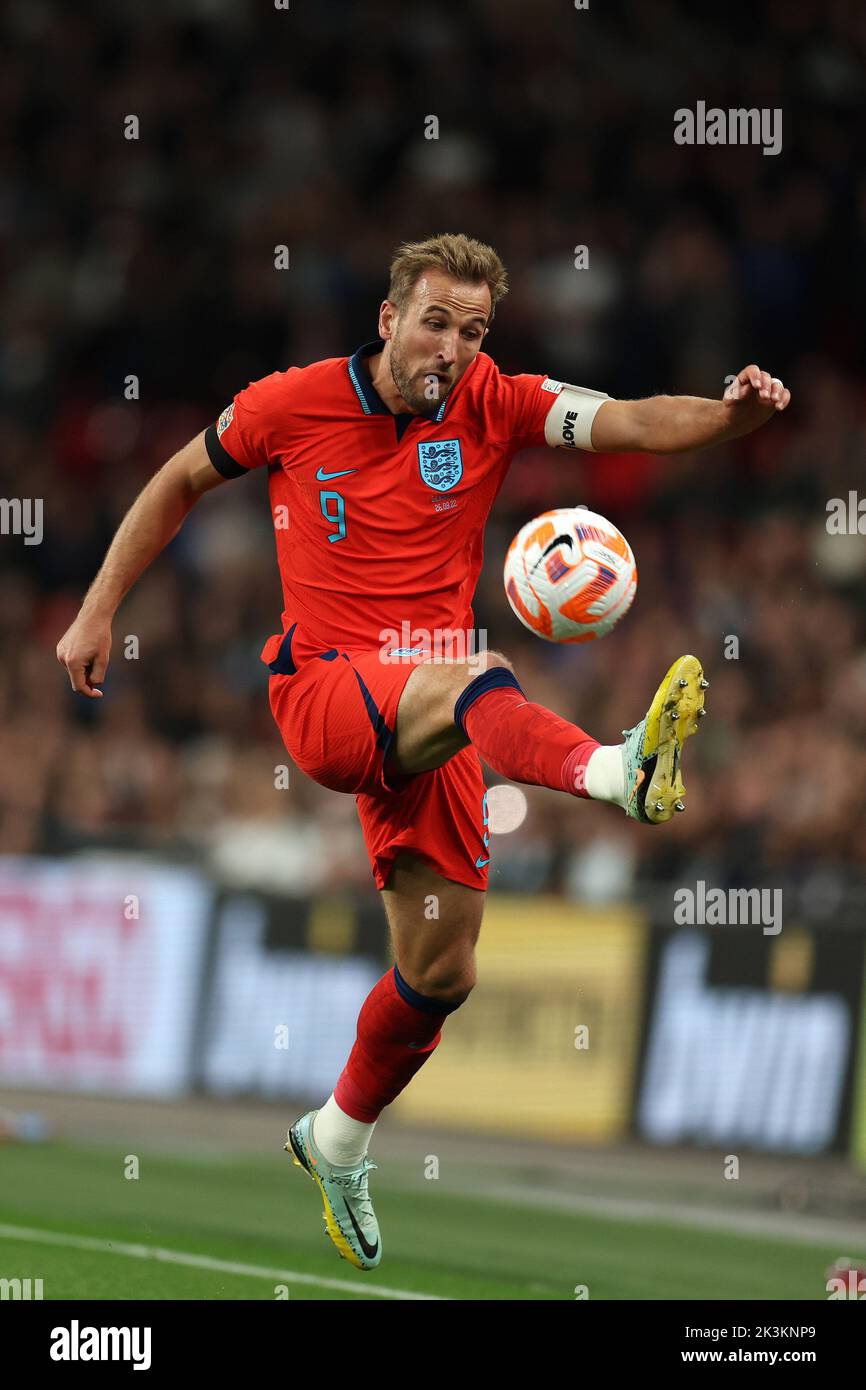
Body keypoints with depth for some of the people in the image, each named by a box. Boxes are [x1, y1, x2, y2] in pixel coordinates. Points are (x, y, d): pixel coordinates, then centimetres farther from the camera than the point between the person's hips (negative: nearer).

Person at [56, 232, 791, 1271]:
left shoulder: (495, 407, 2)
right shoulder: (294, 404, -1)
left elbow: (634, 423, -13)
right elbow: (179, 483, 13)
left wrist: (732, 413, -33)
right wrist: (97, 613, 12)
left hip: (426, 720, 4)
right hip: (323, 694, -4)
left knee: (441, 972, 5)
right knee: (475, 678, -37)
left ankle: (336, 1143, 31)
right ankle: (616, 770, -69)